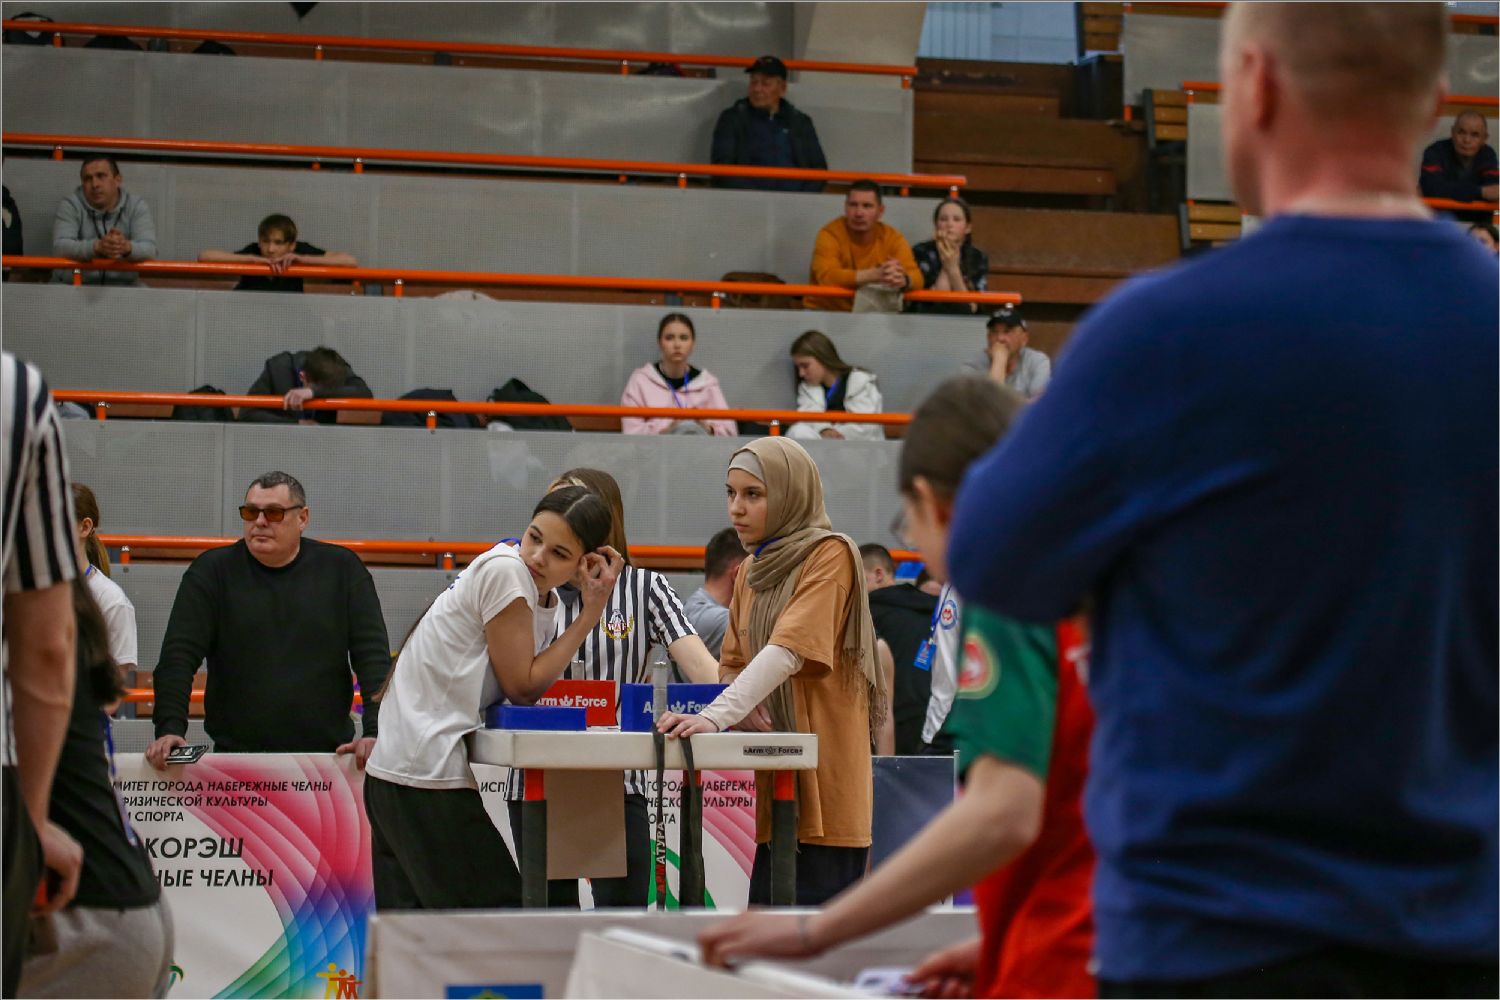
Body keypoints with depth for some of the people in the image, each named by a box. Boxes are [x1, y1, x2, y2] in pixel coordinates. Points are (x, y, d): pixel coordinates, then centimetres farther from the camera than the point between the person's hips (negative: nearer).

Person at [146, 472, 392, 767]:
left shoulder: (342, 569, 8)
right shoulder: (212, 571, 6)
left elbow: (374, 656, 3)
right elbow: (178, 656, -1)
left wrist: (376, 732, -11)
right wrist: (170, 729, -15)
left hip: (327, 753, 1)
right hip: (235, 752, -1)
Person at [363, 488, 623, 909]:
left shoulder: (546, 603, 14)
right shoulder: (504, 570, -13)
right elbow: (523, 686, -11)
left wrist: (593, 608, 0)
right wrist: (589, 616, -7)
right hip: (426, 779, -9)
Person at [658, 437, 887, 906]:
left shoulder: (830, 556, -7)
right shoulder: (751, 571, 18)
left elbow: (790, 649, -20)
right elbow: (733, 665, 22)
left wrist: (715, 717, -31)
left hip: (822, 781, -8)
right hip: (770, 785, 8)